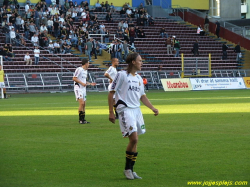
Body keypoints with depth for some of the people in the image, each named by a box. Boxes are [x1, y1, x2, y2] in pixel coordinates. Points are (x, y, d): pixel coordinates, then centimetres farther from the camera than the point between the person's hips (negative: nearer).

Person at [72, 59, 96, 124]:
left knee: (84, 104, 9)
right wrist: (82, 83, -21)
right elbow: (74, 78, -16)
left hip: (83, 88, 9)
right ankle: (80, 119, -16)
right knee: (81, 103, -18)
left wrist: (90, 84, 19)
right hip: (78, 88, -9)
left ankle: (83, 119, 15)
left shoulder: (85, 71, 17)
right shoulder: (79, 69, -11)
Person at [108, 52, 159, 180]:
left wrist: (152, 108, 11)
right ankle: (127, 169, -3)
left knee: (134, 141, 6)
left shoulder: (139, 78, 16)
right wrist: (111, 112, -8)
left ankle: (131, 170, 15)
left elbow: (142, 96, 25)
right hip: (125, 110, -7)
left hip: (136, 110, 7)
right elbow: (111, 93, -4)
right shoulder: (122, 75, -5)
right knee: (133, 139, -17)